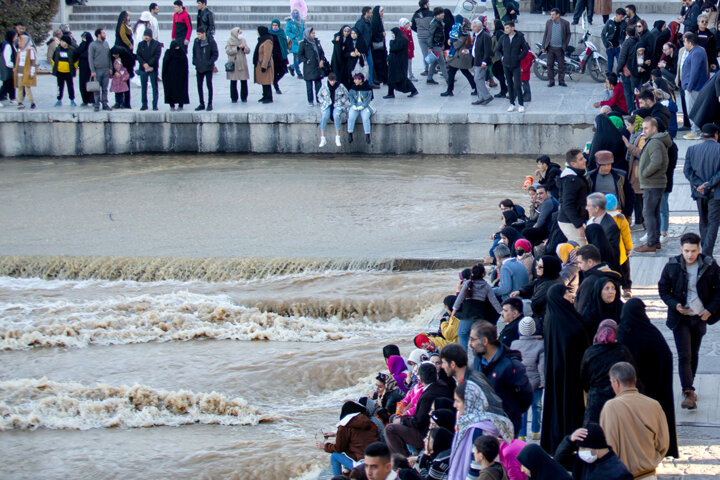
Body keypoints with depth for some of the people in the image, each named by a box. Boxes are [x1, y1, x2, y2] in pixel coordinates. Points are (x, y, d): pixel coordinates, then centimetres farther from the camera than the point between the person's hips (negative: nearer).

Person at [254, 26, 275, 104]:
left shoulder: (267, 42, -18)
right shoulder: (261, 40, 15)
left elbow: (267, 55, -22)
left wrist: (264, 65, -24)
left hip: (265, 64, -10)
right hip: (260, 64, 10)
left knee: (266, 82, -7)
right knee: (263, 82, 15)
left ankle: (269, 98, -4)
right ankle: (265, 96, 22)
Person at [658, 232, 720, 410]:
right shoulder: (672, 266, -8)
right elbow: (663, 289, 2)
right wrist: (675, 305, -14)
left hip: (700, 317, 2)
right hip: (680, 318, -2)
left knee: (693, 354, 15)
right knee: (684, 356, -11)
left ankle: (689, 389, 30)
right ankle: (688, 393, -14)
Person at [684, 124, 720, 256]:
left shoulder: (692, 149, 2)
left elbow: (687, 170, -4)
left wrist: (699, 185, -8)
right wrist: (709, 185, -14)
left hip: (699, 191, 4)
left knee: (703, 222, 18)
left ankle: (705, 250, 27)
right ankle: (707, 253, -12)